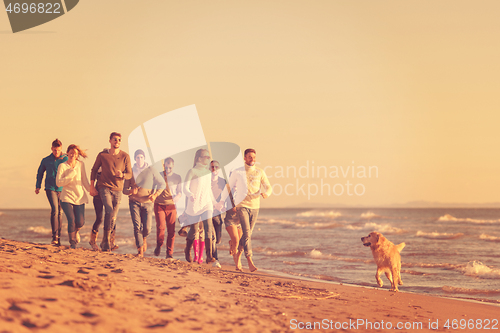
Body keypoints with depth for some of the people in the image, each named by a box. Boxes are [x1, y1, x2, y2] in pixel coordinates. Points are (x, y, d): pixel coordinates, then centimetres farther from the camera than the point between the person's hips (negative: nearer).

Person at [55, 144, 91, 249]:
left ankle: (75, 232, 34)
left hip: (80, 197, 3)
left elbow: (85, 181, 12)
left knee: (80, 222, -3)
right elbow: (58, 183, -10)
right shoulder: (62, 166, -3)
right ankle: (72, 242, 8)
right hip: (67, 197, -3)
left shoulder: (81, 165, 5)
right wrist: (70, 175, -17)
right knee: (71, 220, -15)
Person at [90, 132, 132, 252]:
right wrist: (92, 187, 5)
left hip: (117, 189, 2)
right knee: (109, 211, -22)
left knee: (113, 217, 5)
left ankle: (109, 243, 19)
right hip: (104, 187, -2)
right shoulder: (102, 155, 1)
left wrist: (122, 175, -19)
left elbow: (129, 174, 3)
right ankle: (106, 241, -19)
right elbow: (94, 170, 11)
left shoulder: (125, 156, 2)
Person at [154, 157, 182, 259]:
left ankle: (170, 253, 6)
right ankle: (159, 245, 14)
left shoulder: (177, 177, 9)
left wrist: (177, 197, -10)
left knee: (171, 230, -3)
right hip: (159, 204, -1)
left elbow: (180, 192, 12)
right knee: (161, 227, -14)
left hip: (171, 205, 1)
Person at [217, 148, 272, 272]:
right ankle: (250, 261, -19)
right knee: (246, 233, -16)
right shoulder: (237, 172, 2)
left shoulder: (260, 172, 8)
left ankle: (237, 255, 29)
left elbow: (268, 187, 8)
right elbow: (229, 187, 11)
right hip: (241, 205, -4)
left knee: (247, 234, 8)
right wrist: (221, 201, 14)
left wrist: (266, 193, -16)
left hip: (255, 207, 4)